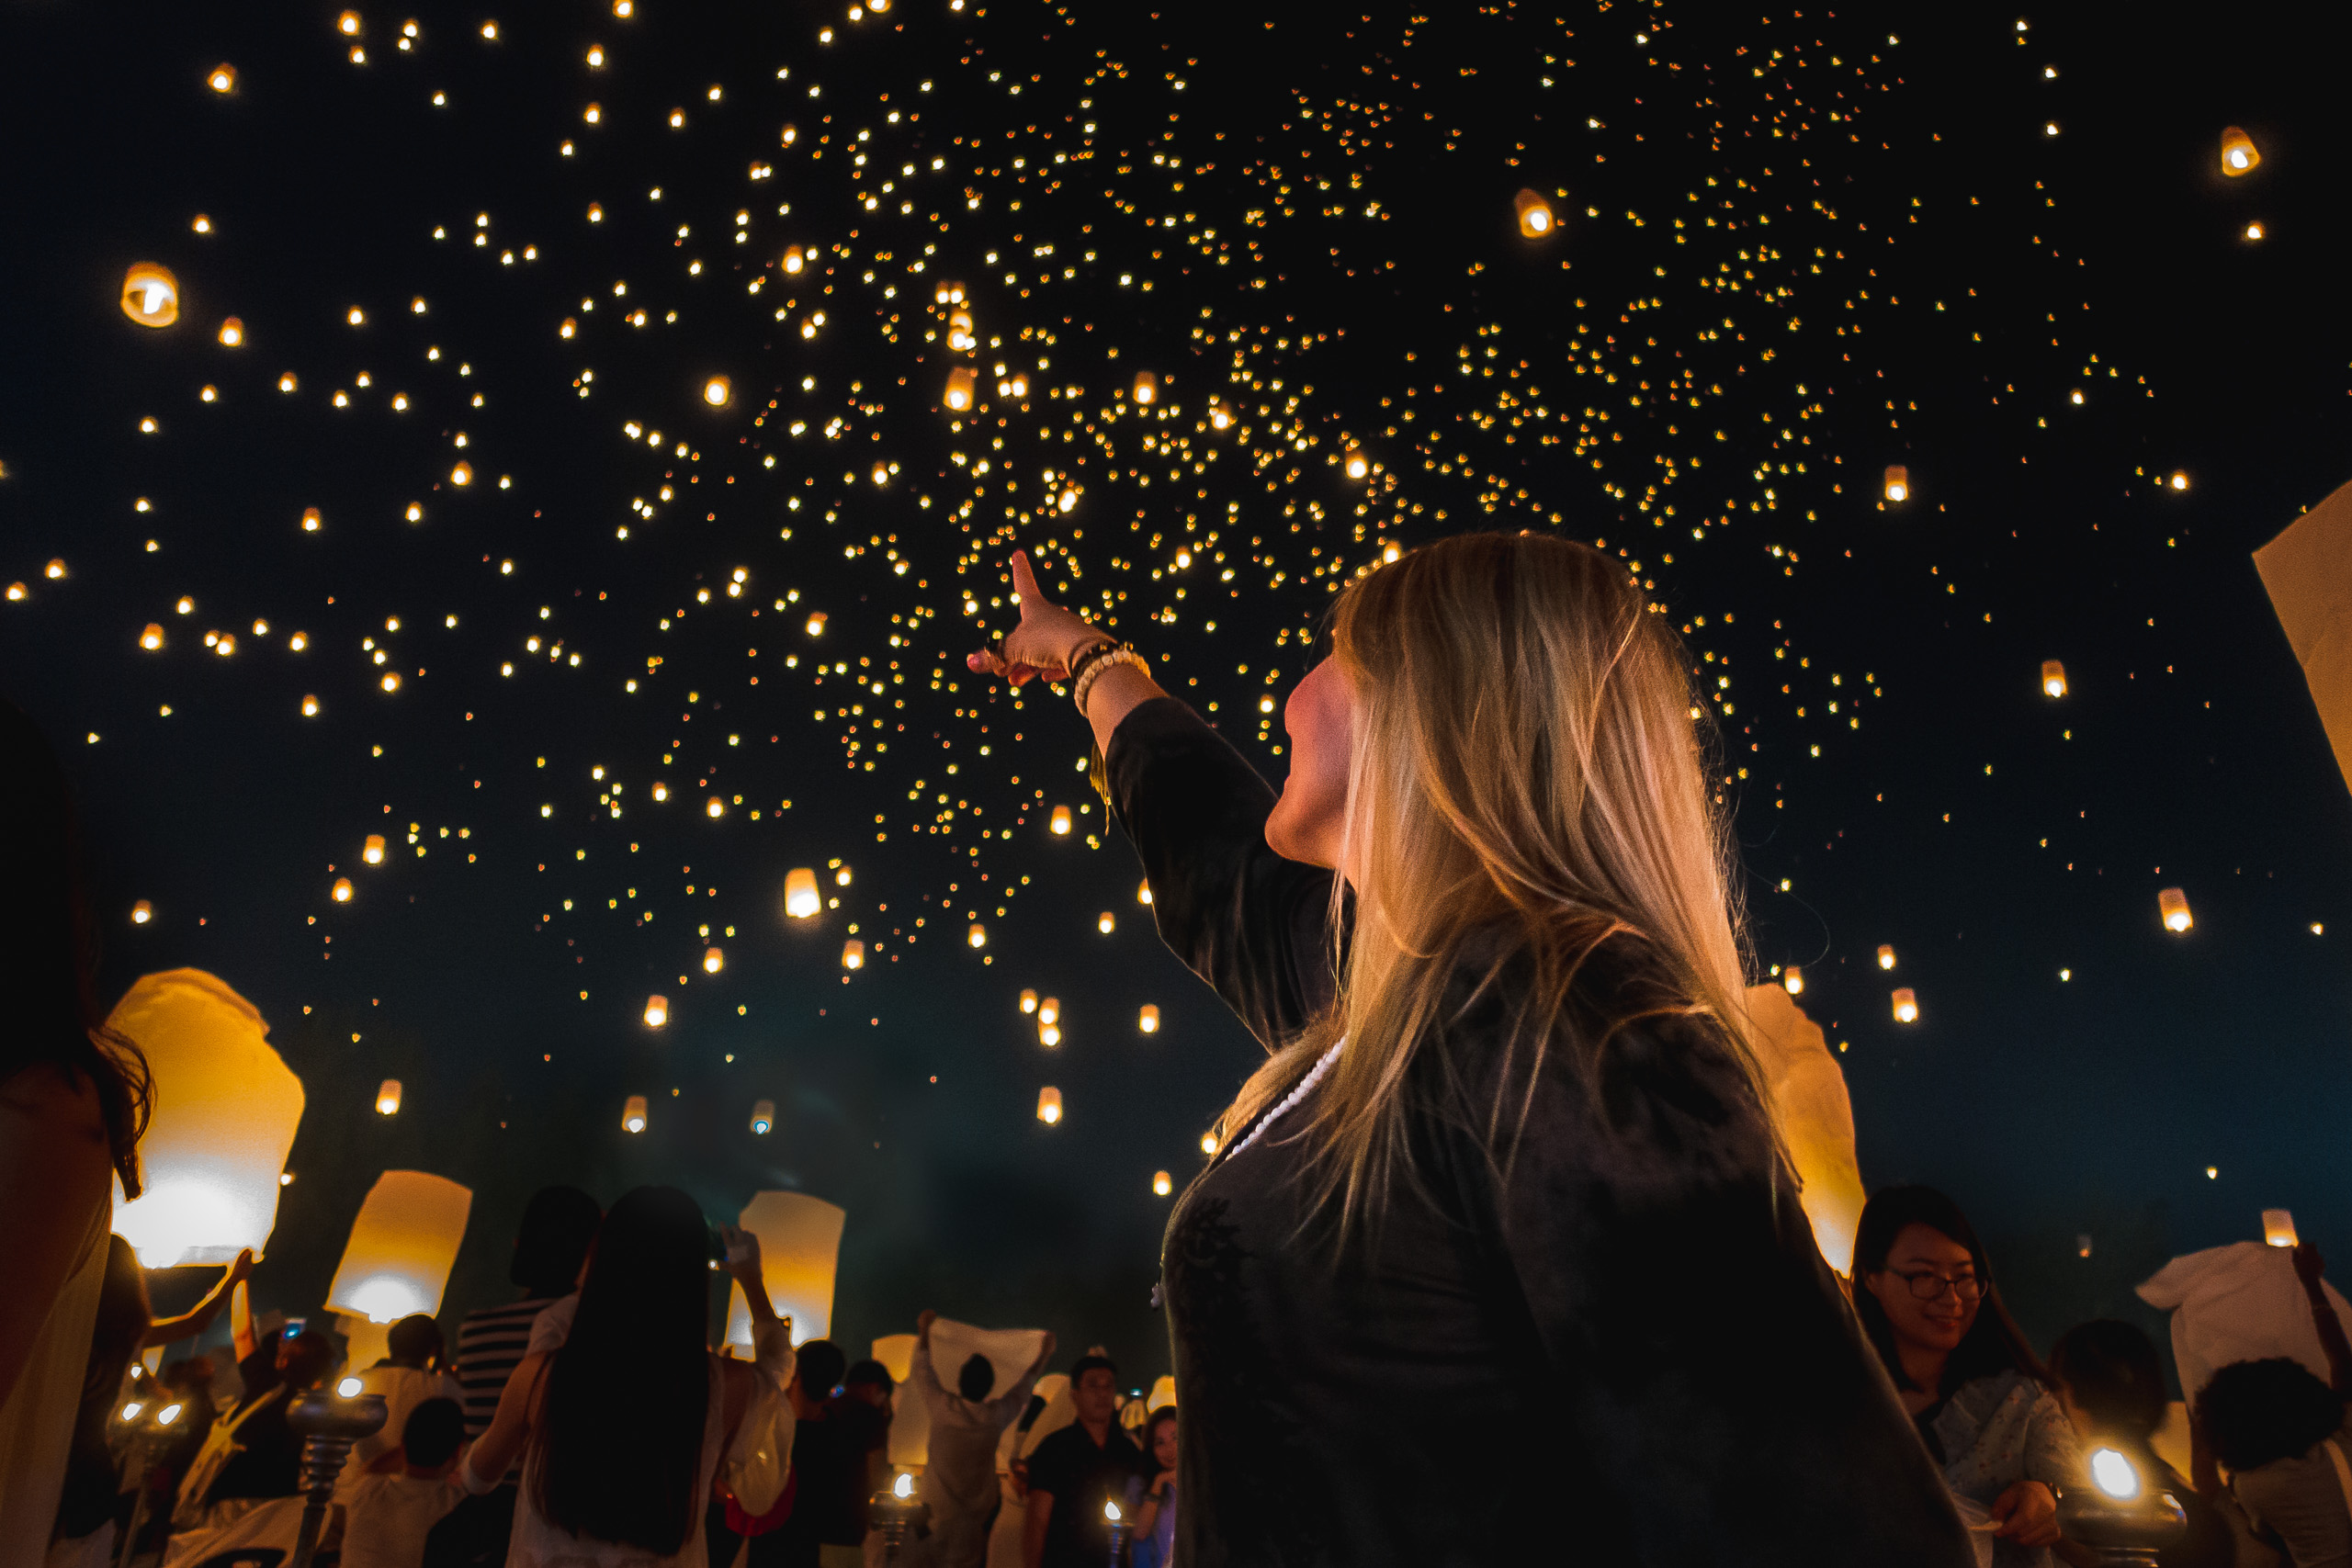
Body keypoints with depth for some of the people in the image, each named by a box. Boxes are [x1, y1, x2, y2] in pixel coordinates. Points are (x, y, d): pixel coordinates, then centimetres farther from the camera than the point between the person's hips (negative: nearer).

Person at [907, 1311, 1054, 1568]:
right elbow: (1023, 1388, 9)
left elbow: (921, 1372, 1)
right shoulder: (997, 1415, -10)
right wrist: (1044, 1356, 24)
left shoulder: (942, 1407, -15)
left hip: (939, 1510, -1)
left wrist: (924, 1332, 12)